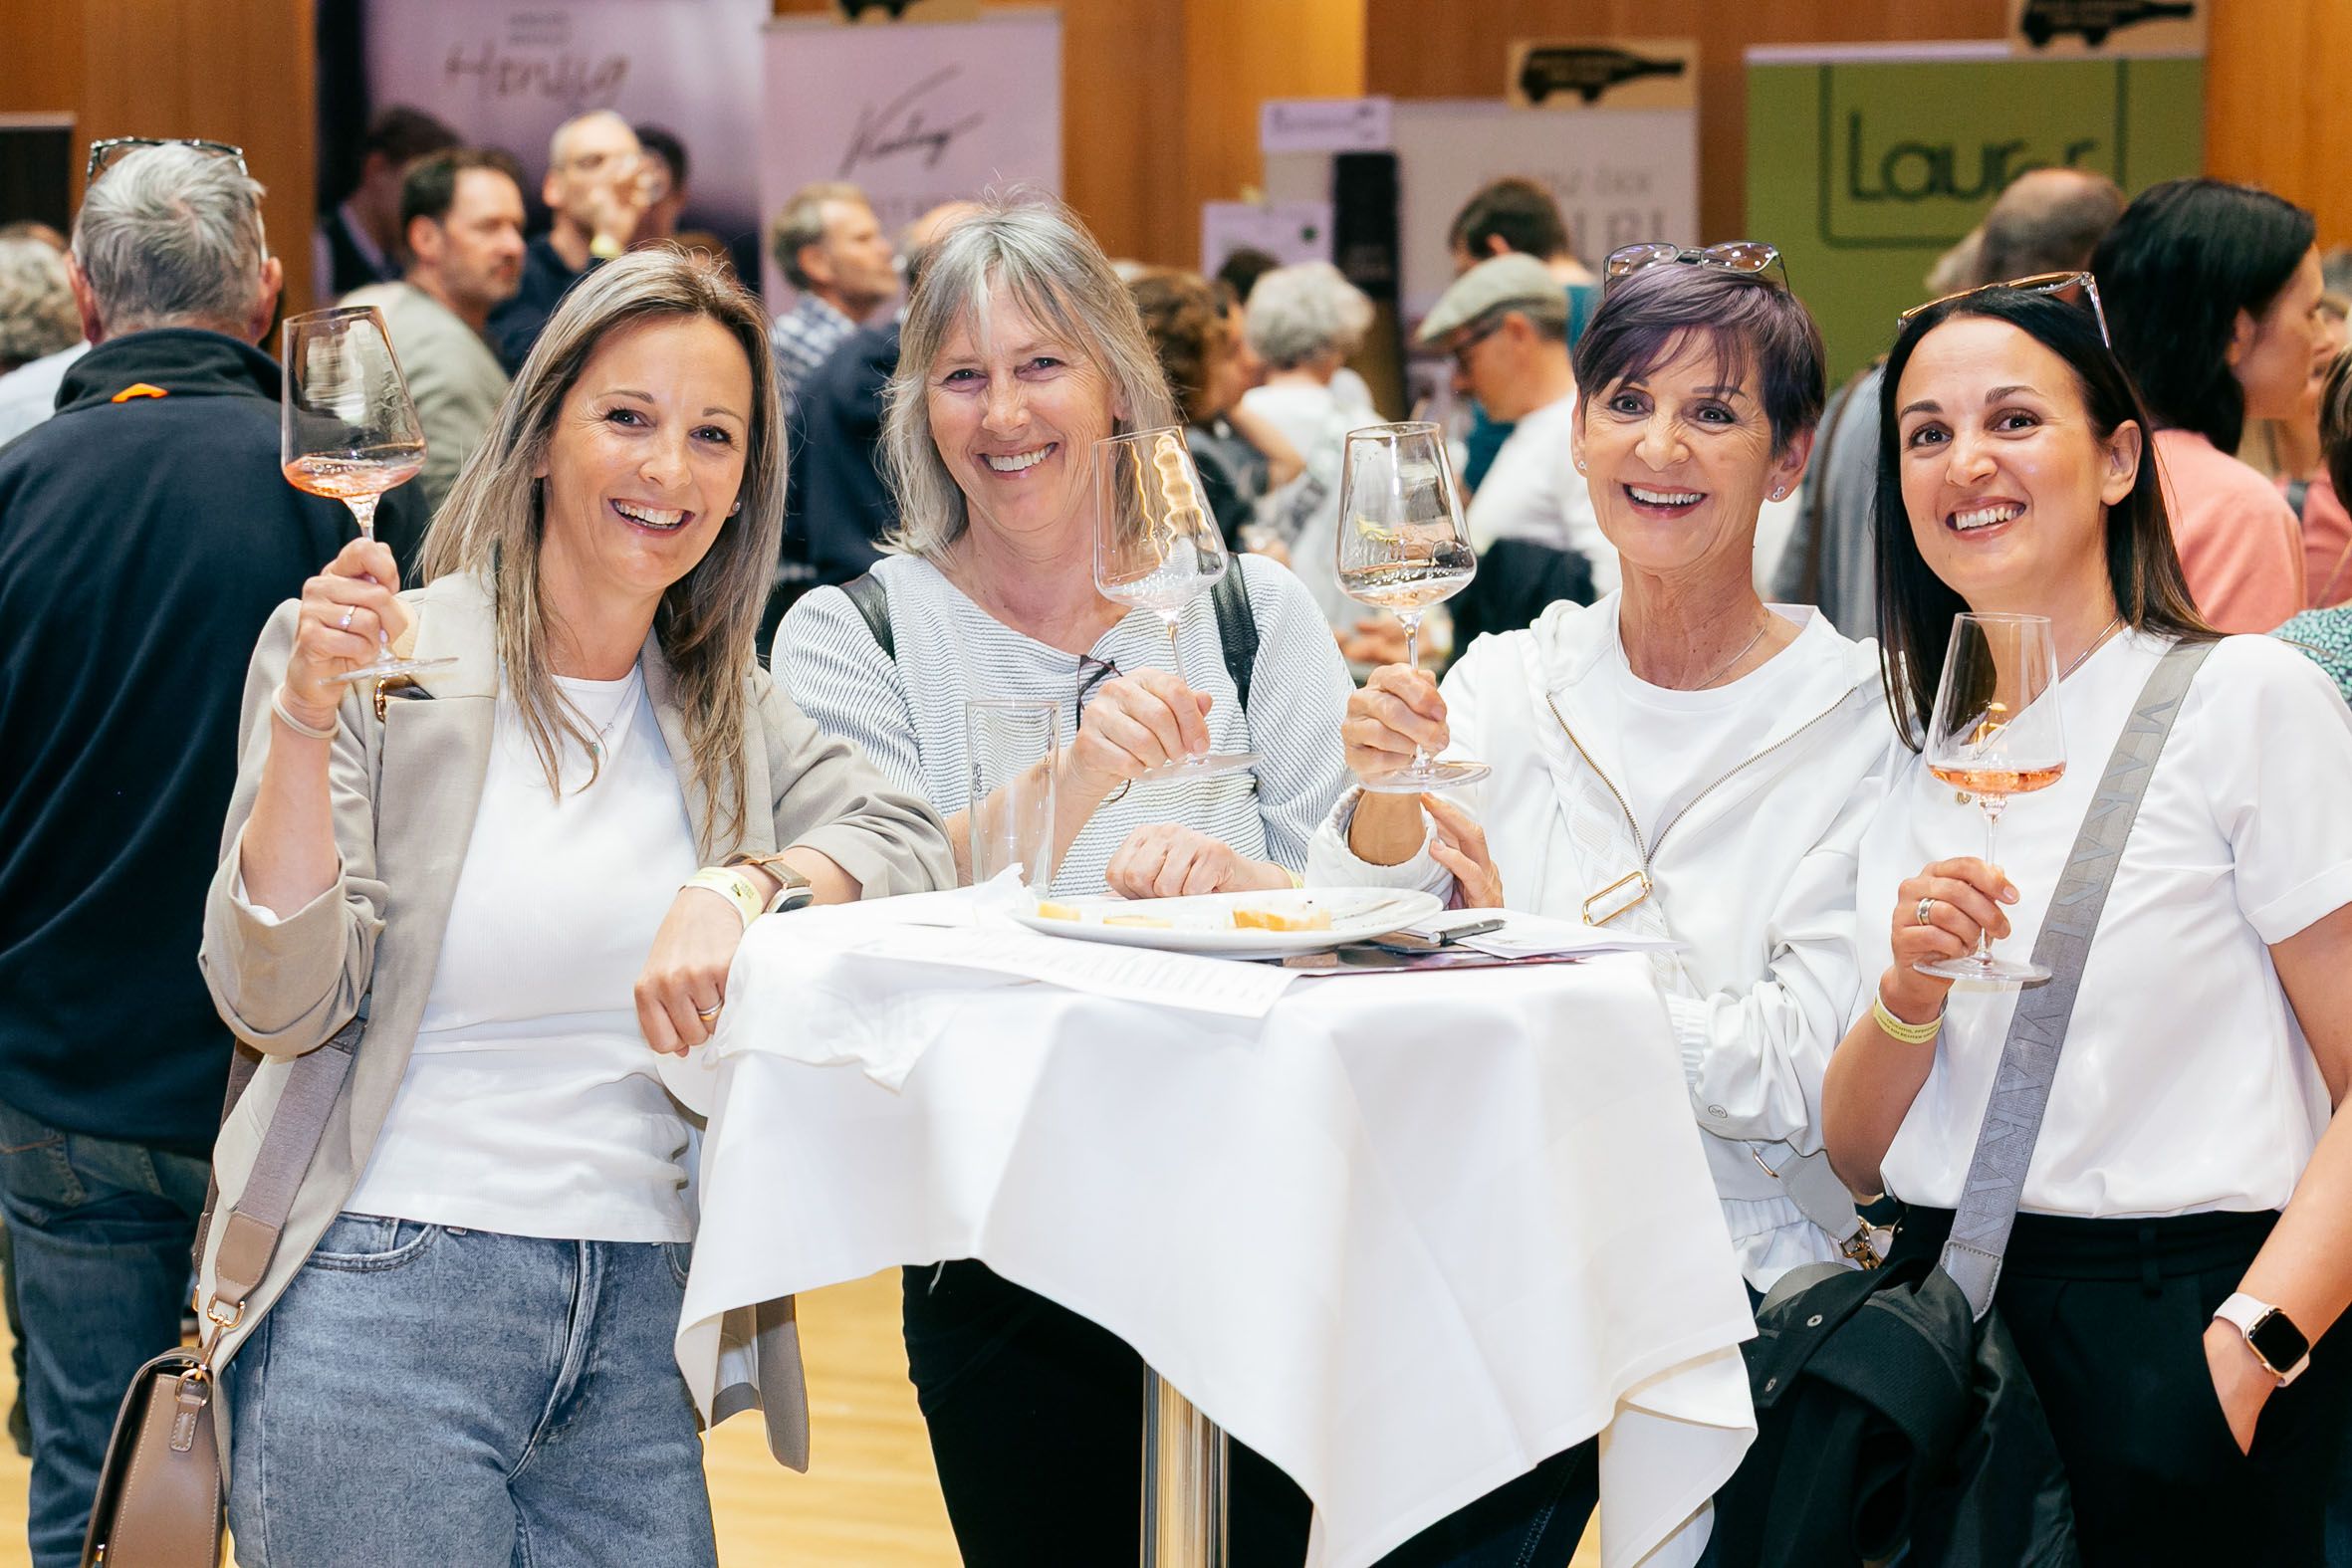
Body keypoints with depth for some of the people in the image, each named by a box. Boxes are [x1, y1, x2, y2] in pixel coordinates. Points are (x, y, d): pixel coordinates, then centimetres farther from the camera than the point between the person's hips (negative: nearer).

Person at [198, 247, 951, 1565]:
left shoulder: (731, 707, 13)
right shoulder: (369, 658, -3)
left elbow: (914, 843, -2)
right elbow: (280, 1005, -10)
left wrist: (742, 887, -20)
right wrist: (308, 716, -20)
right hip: (384, 1299, -4)